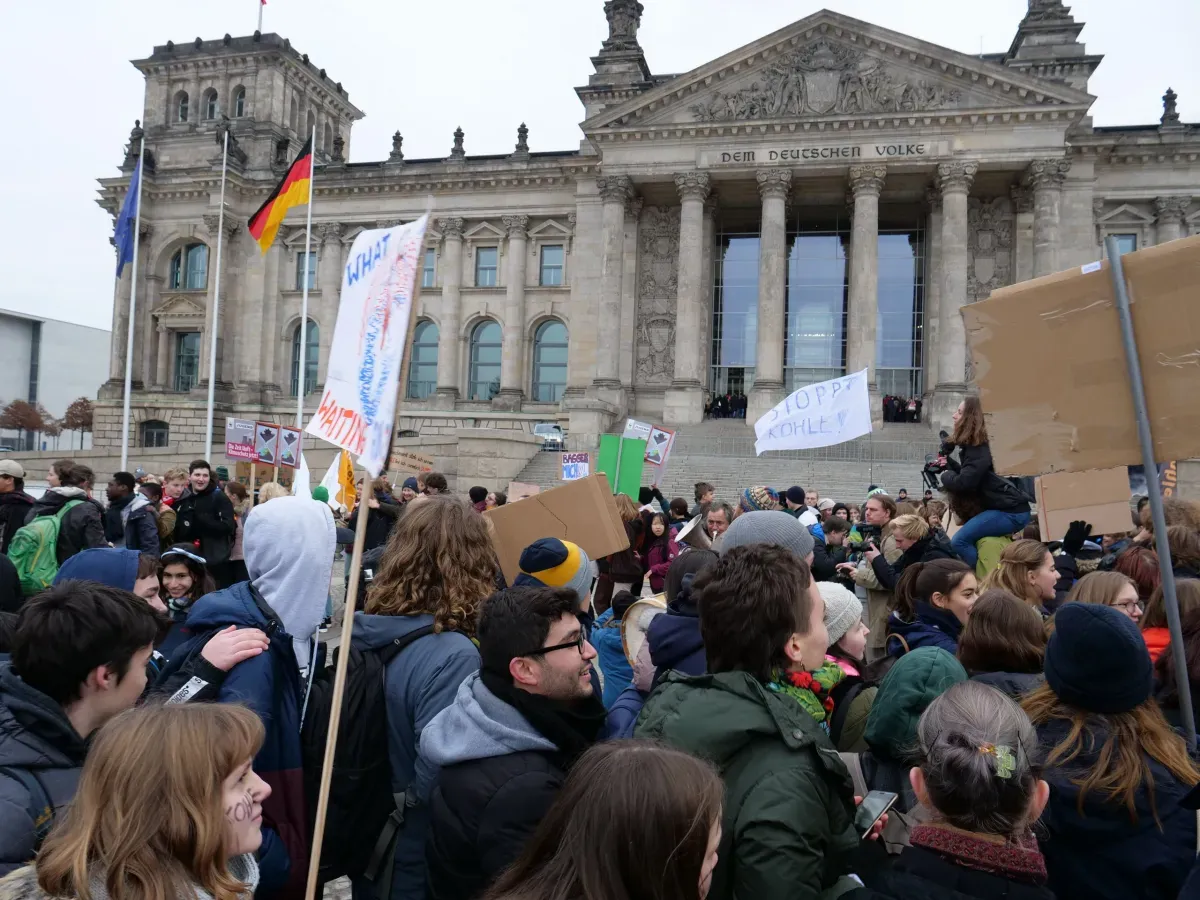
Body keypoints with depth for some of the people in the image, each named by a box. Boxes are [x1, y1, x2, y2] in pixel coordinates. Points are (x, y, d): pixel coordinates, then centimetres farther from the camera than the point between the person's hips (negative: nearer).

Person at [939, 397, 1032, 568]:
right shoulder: (972, 445, 14)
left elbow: (961, 484, -25)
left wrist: (945, 475, -5)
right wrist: (947, 461, 6)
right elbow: (967, 474, 21)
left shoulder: (979, 451, -17)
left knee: (959, 541, -18)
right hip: (1007, 507, 10)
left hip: (1010, 512, -10)